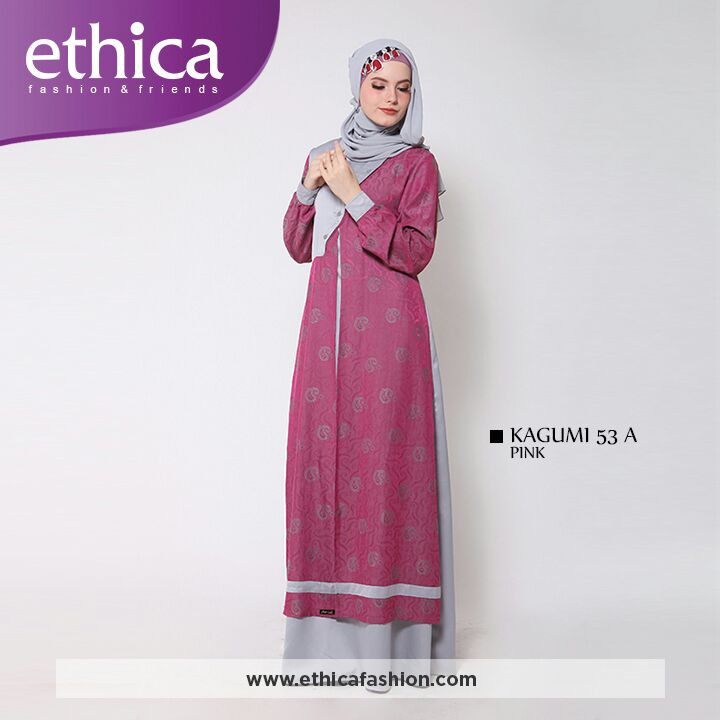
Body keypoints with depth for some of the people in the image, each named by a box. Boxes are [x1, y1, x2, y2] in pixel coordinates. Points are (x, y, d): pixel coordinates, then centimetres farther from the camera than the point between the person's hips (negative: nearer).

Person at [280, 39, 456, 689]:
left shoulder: (418, 162, 3)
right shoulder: (330, 156, 17)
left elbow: (415, 252, -9)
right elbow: (299, 246, 13)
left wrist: (353, 194, -12)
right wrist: (310, 185, -1)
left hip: (388, 331, -4)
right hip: (327, 330, 5)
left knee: (385, 456, -5)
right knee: (324, 454, 4)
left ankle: (392, 619, 7)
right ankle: (333, 609, 18)